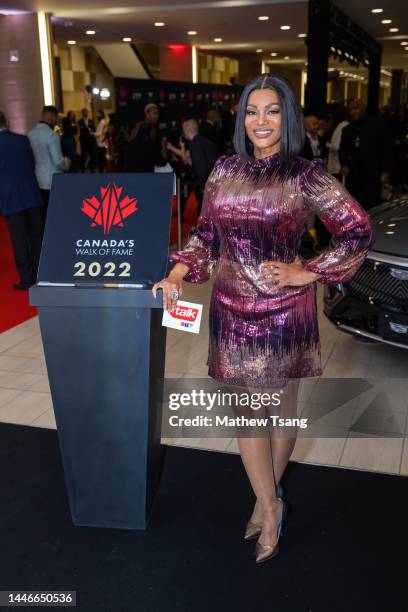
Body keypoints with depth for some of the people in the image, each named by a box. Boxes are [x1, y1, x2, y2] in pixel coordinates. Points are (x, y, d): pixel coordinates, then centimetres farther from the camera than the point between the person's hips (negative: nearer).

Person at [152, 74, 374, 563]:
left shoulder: (305, 175, -9)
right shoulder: (225, 170, 4)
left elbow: (360, 231, -8)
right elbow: (205, 234, 10)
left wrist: (305, 273, -11)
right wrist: (177, 275, -3)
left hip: (284, 311, -3)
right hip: (232, 309, 3)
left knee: (280, 408, 14)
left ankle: (266, 499, 39)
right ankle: (270, 507, 30)